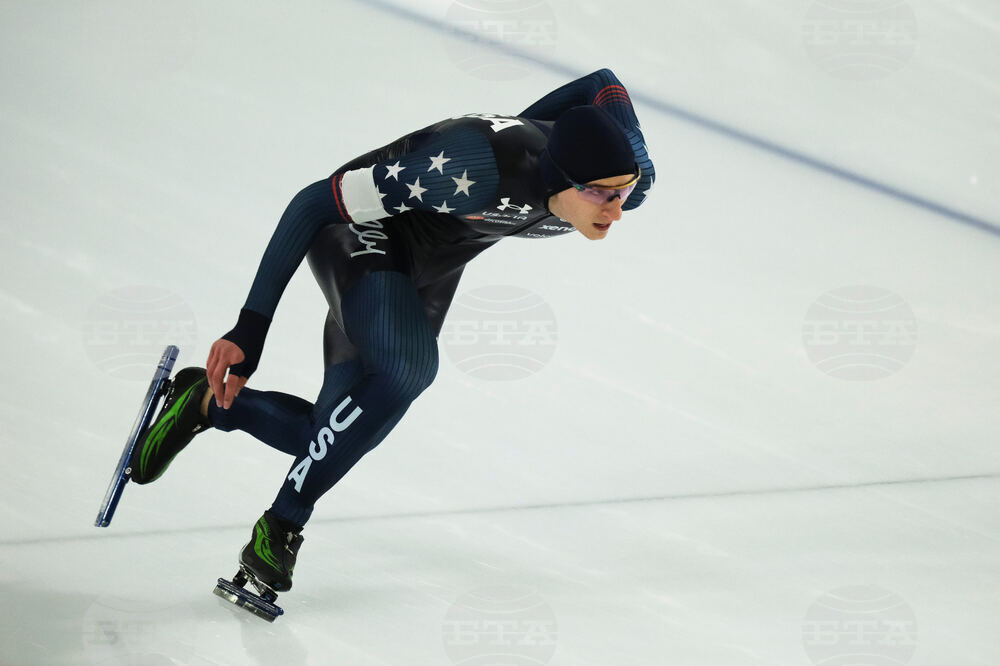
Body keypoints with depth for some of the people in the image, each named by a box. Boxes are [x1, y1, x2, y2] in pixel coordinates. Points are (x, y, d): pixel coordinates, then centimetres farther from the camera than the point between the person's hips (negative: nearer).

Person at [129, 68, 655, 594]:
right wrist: (251, 329, -33)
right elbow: (314, 202, -32)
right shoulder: (476, 168, -40)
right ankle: (279, 528, -18)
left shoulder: (629, 178, -22)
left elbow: (602, 84, 1)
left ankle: (207, 403, 30)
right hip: (361, 231, -6)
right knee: (409, 366, -33)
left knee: (329, 439, 5)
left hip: (430, 264, 7)